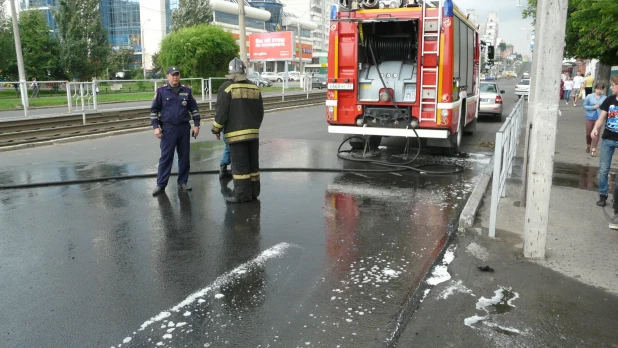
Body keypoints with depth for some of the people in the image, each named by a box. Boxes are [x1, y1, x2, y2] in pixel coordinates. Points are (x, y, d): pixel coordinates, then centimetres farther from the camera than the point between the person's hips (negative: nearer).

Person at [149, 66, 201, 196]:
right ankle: (161, 184, 3)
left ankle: (183, 182, 19)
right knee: (166, 157, -1)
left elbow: (194, 108, 10)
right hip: (168, 128, -2)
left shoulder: (186, 90, 5)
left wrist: (196, 124, 4)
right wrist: (156, 127, -6)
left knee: (184, 156, 8)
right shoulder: (161, 91, -1)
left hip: (184, 128, 2)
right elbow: (154, 110, 1)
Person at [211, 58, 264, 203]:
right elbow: (260, 111, 13)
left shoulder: (227, 87, -7)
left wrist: (216, 129, 2)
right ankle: (254, 192, 17)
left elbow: (221, 112, -10)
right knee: (253, 163, 11)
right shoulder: (254, 87, 9)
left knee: (240, 165, -2)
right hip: (253, 132, 5)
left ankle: (242, 194, 0)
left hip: (236, 133, -5)